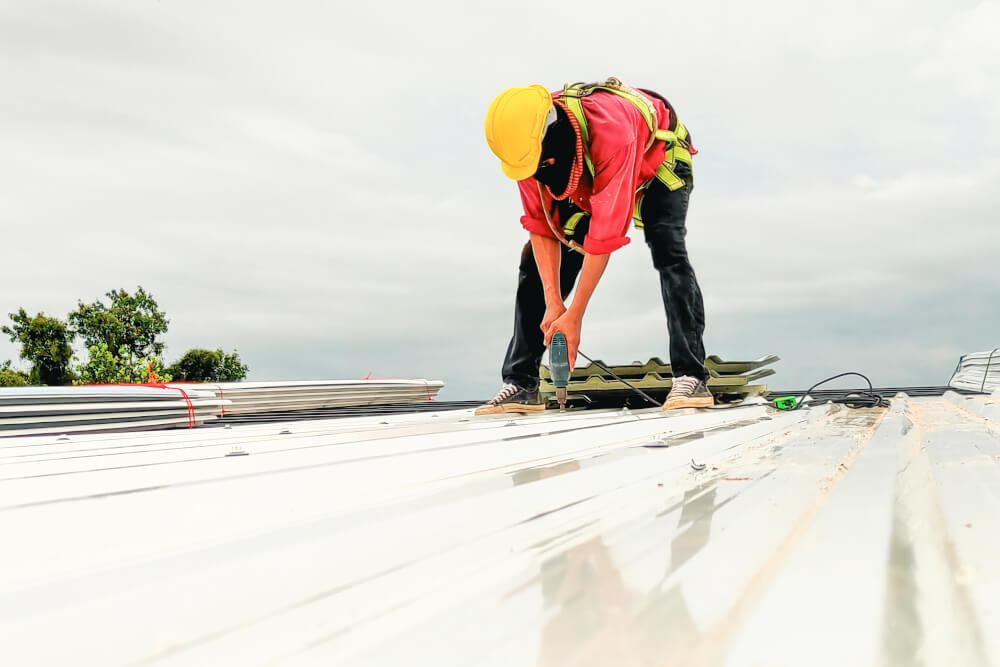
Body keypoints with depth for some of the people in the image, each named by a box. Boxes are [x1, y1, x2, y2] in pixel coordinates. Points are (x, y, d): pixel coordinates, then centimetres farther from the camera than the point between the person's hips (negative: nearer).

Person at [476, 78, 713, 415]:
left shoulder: (611, 131, -45)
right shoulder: (528, 142, -28)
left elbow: (605, 232, -42)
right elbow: (541, 225, -21)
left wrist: (574, 315, -38)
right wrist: (552, 303, -27)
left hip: (656, 165, -4)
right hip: (588, 182, 5)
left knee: (668, 252, -29)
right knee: (536, 262, -8)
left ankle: (691, 378, -23)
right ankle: (520, 384, -5)